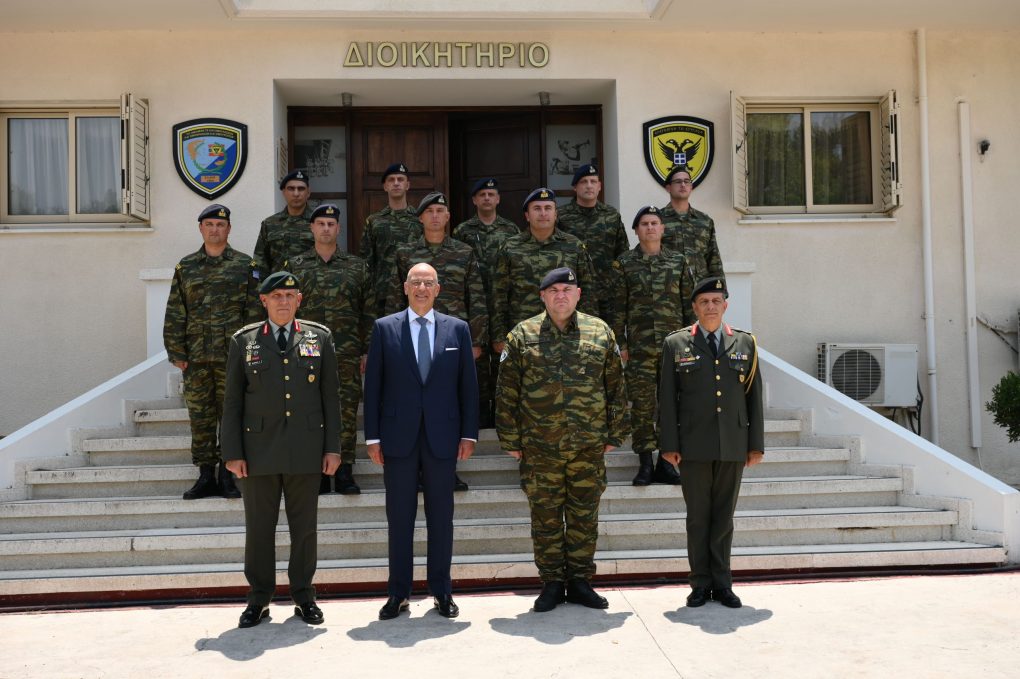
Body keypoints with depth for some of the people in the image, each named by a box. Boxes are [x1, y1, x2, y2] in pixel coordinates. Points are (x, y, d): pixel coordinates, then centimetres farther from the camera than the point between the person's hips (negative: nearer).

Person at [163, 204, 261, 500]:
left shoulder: (245, 265, 5)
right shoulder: (186, 267, 10)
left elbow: (254, 311, 1)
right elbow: (174, 314, 8)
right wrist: (177, 353, 1)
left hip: (233, 356, -2)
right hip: (196, 357, 2)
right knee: (200, 417, 6)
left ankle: (227, 476, 11)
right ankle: (206, 477, 14)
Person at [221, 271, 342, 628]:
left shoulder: (319, 338, 6)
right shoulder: (243, 341, 5)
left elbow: (331, 396, 6)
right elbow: (232, 401, 4)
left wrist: (333, 447, 1)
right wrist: (232, 452, -2)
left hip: (306, 450, 0)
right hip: (259, 449, 0)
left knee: (304, 526, 7)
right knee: (259, 527, 6)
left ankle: (303, 596, 20)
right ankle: (259, 598, 19)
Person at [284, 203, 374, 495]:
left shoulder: (357, 266, 10)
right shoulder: (294, 266, 9)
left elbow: (368, 312, 9)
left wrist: (367, 351, 3)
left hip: (347, 354, 0)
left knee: (347, 413, -1)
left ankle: (344, 472, 7)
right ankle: (319, 472, 11)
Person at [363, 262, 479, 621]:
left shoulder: (457, 329, 6)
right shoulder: (384, 328, 3)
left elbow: (468, 385, 6)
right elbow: (373, 385, 2)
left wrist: (469, 433, 1)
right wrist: (372, 436, -3)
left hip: (442, 436, 1)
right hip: (398, 436, 0)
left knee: (441, 515, 8)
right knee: (399, 516, 6)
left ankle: (441, 591, 19)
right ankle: (398, 593, 16)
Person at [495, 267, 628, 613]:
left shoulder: (600, 332, 5)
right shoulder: (522, 335, 1)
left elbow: (616, 387, 9)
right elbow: (507, 392, 2)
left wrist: (614, 435, 6)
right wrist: (511, 440, -1)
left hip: (589, 447, 1)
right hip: (539, 448, -1)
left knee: (585, 516, 9)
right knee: (546, 518, 7)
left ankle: (579, 581, 22)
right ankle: (552, 583, 20)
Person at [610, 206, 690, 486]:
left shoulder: (678, 261, 9)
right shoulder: (625, 263, 4)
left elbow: (687, 302, 10)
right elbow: (618, 306, 3)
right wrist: (620, 344, -2)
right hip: (639, 345, -2)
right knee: (642, 404, -1)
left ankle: (666, 461, 13)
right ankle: (645, 463, 8)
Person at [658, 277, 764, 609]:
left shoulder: (745, 343, 8)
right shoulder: (675, 344, 2)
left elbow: (754, 396, 8)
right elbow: (667, 398, 1)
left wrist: (756, 443, 4)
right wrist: (669, 445, -4)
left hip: (733, 447, 1)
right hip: (693, 447, -1)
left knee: (724, 517, 8)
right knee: (698, 517, 6)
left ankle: (722, 584, 17)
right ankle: (701, 584, 15)